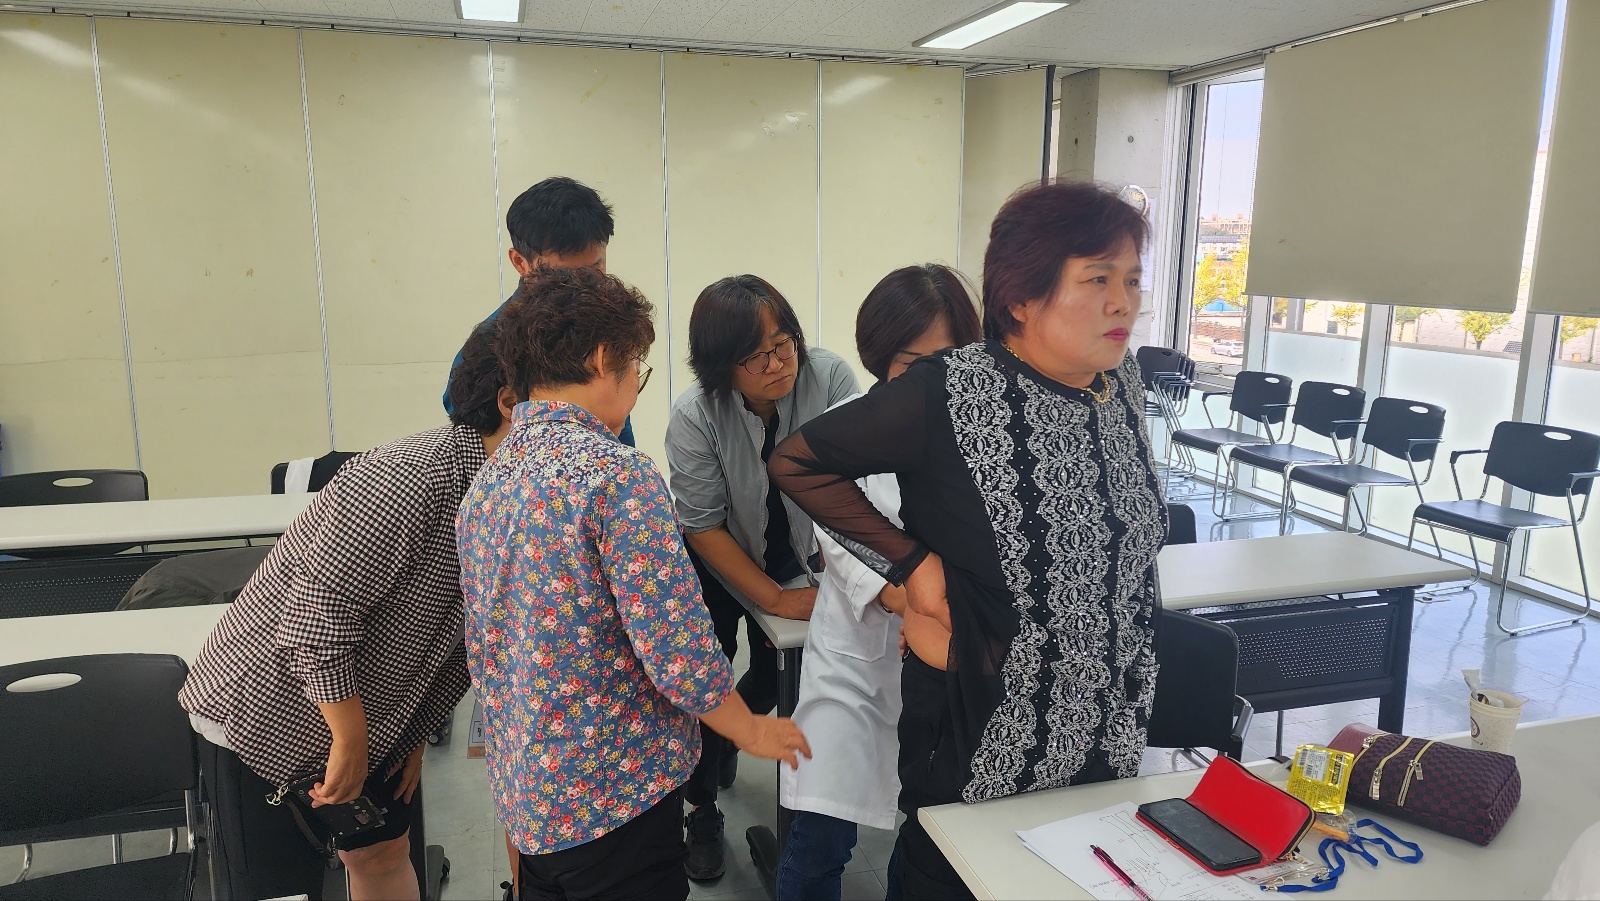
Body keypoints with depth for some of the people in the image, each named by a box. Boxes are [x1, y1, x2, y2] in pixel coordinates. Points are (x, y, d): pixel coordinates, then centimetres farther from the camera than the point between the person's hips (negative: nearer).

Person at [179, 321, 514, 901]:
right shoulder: (413, 481, -31)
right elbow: (318, 612, -31)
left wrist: (415, 735, 12)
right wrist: (351, 739, -20)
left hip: (365, 718, 8)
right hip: (267, 713, -8)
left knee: (383, 853, 15)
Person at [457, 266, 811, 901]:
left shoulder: (485, 481, 4)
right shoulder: (617, 474, -21)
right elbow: (674, 643, -22)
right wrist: (751, 731, -6)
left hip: (523, 793, 8)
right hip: (616, 794, -8)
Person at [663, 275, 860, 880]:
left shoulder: (829, 376, -26)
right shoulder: (694, 417, -28)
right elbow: (704, 528, -22)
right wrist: (776, 600, -22)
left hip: (788, 552, 3)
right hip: (713, 563, -2)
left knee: (779, 673, 10)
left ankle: (724, 742, 44)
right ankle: (702, 810, 24)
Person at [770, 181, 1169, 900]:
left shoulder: (1122, 382, -2)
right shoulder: (946, 395, -22)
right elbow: (796, 462, -14)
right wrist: (913, 563, -18)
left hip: (1110, 728, 6)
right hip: (984, 735, -5)